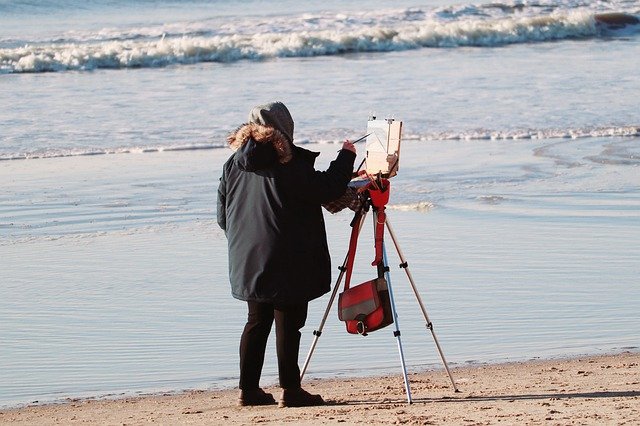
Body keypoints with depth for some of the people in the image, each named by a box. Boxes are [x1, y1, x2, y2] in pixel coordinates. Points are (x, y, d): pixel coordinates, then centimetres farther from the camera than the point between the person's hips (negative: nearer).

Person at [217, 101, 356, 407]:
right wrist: (346, 156, 2)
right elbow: (328, 189, -12)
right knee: (288, 324, -1)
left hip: (248, 261, 7)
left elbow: (223, 214, 11)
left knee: (257, 322, 14)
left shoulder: (233, 163, 6)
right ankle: (290, 390, -1)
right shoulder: (290, 164, -15)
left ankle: (248, 389, 15)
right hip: (287, 264, -7)